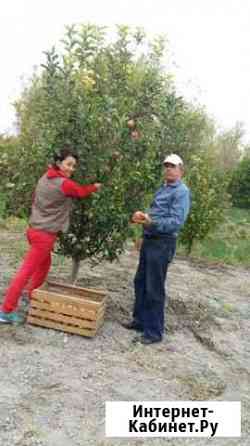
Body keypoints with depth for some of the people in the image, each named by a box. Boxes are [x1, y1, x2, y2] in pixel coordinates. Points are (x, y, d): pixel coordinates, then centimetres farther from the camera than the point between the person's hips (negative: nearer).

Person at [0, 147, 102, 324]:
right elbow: (82, 192, 0)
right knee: (26, 271, -4)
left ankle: (31, 297, 38)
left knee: (44, 264, 25)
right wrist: (95, 186, 18)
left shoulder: (46, 177, 6)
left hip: (37, 229, 9)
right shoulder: (65, 184, -18)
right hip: (45, 234, -9)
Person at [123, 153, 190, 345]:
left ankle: (154, 331, 11)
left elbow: (177, 221, -21)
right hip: (149, 240, 9)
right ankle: (140, 320, 32)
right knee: (140, 282, 16)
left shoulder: (181, 191, -11)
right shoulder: (162, 189, 16)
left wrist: (152, 223, -34)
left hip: (163, 244, -9)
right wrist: (142, 216, 0)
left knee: (154, 288, -2)